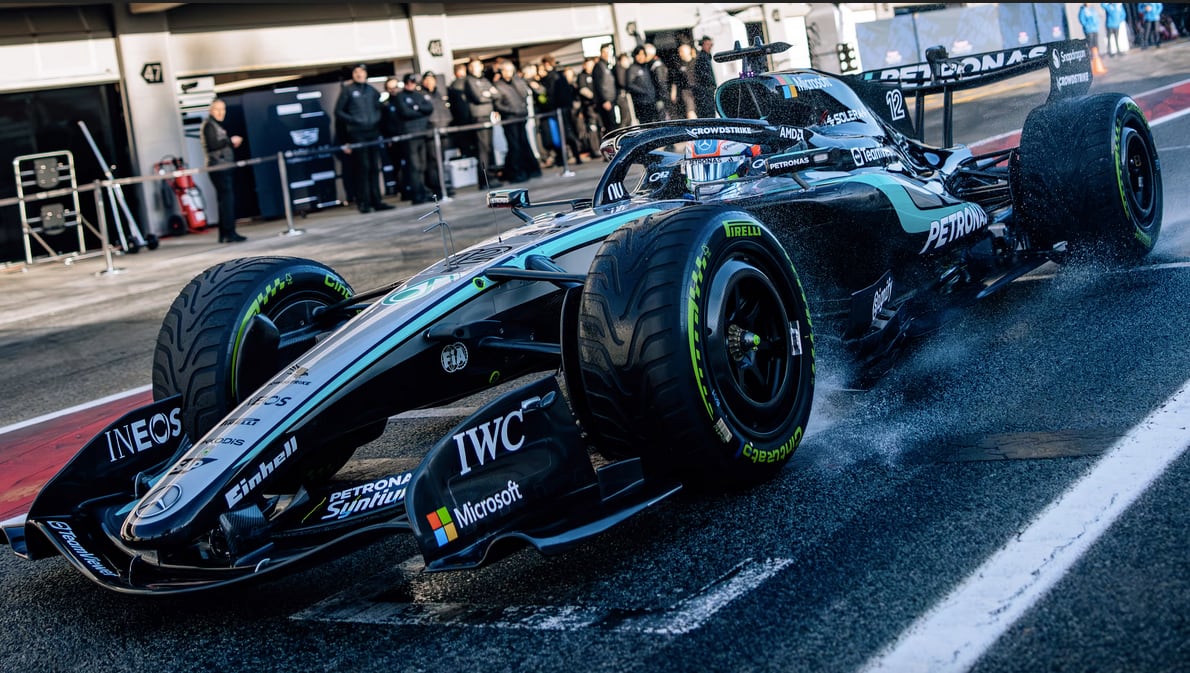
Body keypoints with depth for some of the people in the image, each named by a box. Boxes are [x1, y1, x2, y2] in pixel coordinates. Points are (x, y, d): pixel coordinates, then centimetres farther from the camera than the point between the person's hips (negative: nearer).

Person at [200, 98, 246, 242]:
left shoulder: (217, 125, 22)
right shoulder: (209, 125, -7)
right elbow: (212, 145, -19)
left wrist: (232, 144, 9)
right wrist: (230, 140, -13)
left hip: (226, 167, 10)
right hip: (218, 167, -10)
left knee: (225, 200, 8)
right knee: (227, 199, -15)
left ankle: (224, 235, 10)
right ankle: (229, 233, -18)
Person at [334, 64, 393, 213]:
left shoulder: (371, 90, 15)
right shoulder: (347, 91, 1)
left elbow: (379, 106, 27)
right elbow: (338, 112, -1)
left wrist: (377, 118, 8)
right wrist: (353, 120, -12)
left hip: (373, 132, 5)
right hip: (357, 134, -5)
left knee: (374, 168, 6)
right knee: (362, 168, -8)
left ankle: (376, 201, 10)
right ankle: (364, 203, -5)